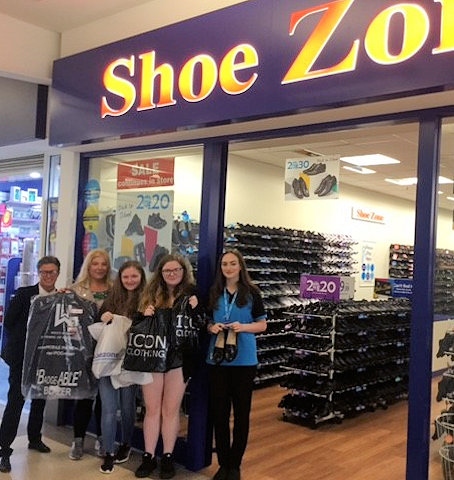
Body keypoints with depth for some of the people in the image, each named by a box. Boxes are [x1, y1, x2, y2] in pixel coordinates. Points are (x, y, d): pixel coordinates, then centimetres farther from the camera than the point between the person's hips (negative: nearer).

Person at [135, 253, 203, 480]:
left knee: (171, 409, 7)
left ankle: (168, 457, 18)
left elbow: (200, 327, 2)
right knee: (152, 408, 8)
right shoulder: (151, 293, 7)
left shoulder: (191, 294, 1)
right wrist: (144, 315, -9)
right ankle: (149, 457, 18)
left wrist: (195, 309, -16)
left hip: (178, 358, -2)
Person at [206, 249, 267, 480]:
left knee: (241, 412, 6)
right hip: (217, 359, 3)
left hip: (244, 360, -2)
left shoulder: (251, 293, -1)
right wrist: (212, 327, -7)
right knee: (219, 412, 7)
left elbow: (262, 324, 2)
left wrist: (243, 327, -15)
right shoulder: (214, 293, 7)